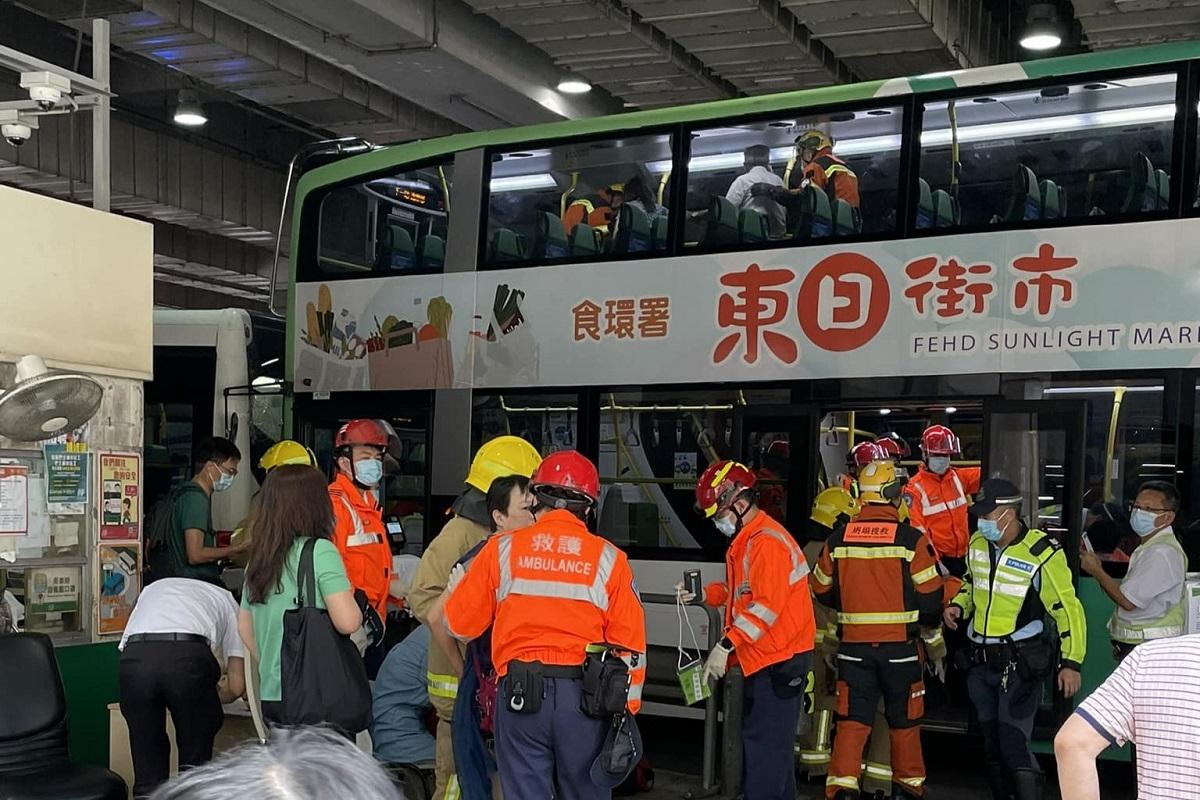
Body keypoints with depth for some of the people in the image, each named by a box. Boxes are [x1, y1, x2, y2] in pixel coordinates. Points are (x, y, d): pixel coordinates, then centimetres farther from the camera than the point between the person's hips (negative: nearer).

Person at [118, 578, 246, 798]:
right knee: (196, 766, 15)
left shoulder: (152, 589, 41)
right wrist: (212, 697, 48)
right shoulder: (226, 600, 33)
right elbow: (237, 686, 25)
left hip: (134, 658, 2)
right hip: (189, 657, -2)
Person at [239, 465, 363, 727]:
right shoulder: (319, 551, -11)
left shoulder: (258, 559, 9)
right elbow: (348, 622, -19)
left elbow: (244, 627, 18)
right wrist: (350, 596, 1)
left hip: (270, 696, 7)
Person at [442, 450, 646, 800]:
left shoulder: (502, 549, 1)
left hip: (519, 694, 0)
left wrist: (456, 587, 27)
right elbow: (630, 643, 1)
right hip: (584, 697, 1)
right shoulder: (608, 559, 2)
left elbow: (460, 624, 7)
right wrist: (627, 708, 10)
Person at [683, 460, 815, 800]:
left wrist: (726, 646, -25)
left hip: (780, 660, -11)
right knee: (759, 738, 18)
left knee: (765, 745, -10)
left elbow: (766, 605, -25)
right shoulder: (745, 540, 15)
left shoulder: (769, 542, -19)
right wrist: (703, 594, 8)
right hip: (762, 658, 11)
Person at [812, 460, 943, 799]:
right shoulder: (911, 539, -10)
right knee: (904, 720, 15)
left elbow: (822, 590, 10)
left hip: (854, 644, 2)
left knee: (852, 720, 5)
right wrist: (929, 623, 15)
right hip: (900, 646, -2)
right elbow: (930, 594, -7)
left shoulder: (838, 539, -1)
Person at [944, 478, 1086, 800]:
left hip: (1020, 664, -7)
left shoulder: (1042, 553, -16)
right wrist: (958, 606, 4)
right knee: (991, 743, 17)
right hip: (981, 662, 7)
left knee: (1013, 744, -12)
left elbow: (1068, 609, -13)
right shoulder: (978, 544, 4)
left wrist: (1071, 662, -17)